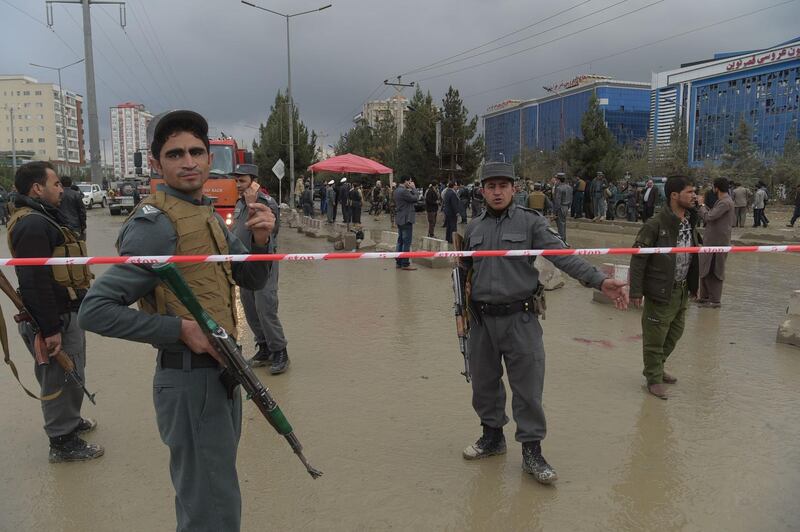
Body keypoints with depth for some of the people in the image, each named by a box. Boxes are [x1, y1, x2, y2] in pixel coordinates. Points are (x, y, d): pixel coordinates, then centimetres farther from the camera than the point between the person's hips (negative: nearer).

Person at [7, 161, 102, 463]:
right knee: (62, 379, 1)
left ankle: (70, 421, 41)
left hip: (66, 313, 11)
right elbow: (35, 282, -27)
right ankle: (63, 443, 14)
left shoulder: (41, 219, 15)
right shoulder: (33, 224, -21)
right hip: (57, 318, -11)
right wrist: (50, 330, -25)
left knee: (67, 376, 24)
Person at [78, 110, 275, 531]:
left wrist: (260, 240, -5)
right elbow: (95, 310, -21)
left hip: (221, 371, 9)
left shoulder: (209, 215, 9)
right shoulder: (157, 224, -18)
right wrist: (180, 329, -24)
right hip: (190, 380, -9)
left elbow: (251, 280, 14)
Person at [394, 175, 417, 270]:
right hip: (406, 219, -10)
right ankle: (405, 264, -3)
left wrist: (411, 190, 2)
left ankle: (399, 262, 20)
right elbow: (415, 199, -17)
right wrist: (413, 188, -7)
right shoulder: (404, 191, -20)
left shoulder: (397, 190, 12)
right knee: (407, 242, -6)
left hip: (400, 219, 10)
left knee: (400, 241, 14)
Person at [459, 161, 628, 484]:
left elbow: (563, 256, -12)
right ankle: (492, 436, 34)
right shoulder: (474, 229, 10)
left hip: (520, 318, -4)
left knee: (528, 386, 0)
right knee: (484, 383, 14)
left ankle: (532, 451, 16)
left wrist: (599, 281, -24)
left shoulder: (530, 222, -2)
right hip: (482, 320, 4)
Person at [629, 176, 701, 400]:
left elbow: (694, 255, 16)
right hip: (660, 291, -8)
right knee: (655, 337, 4)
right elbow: (638, 259, -16)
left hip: (682, 291, 8)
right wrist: (636, 291, -16)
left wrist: (693, 285, 15)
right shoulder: (655, 225, -18)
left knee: (674, 333, 20)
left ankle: (656, 368, 39)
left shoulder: (691, 223, 5)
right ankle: (654, 378, 20)